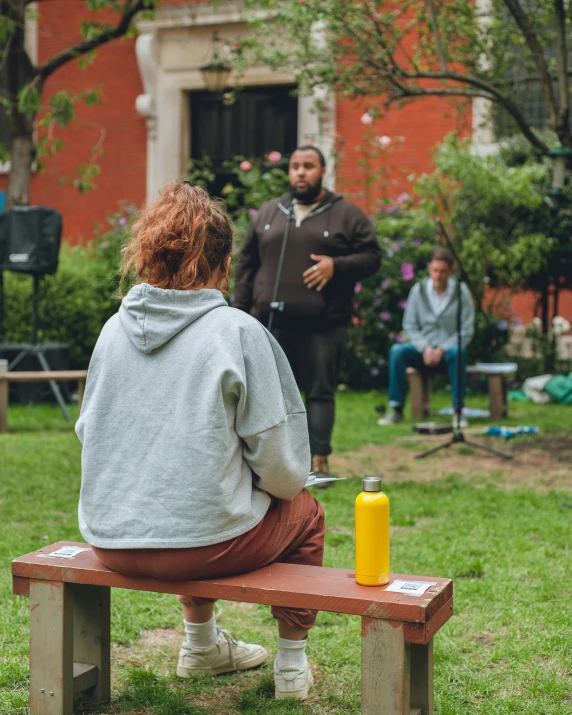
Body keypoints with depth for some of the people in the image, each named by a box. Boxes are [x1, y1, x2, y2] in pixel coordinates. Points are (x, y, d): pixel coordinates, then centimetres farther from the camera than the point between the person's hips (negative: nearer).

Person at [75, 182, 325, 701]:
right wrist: (287, 483, 12)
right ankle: (292, 667, 30)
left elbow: (89, 430, 12)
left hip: (110, 542, 6)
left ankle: (201, 645, 51)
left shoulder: (115, 327, 3)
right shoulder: (237, 332, -11)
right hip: (200, 543, -5)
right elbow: (283, 468, -11)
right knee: (303, 512, 23)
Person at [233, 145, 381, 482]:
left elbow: (372, 257, 1)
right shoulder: (268, 213, 14)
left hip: (324, 326, -3)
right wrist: (240, 310, 8)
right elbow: (247, 265, 15)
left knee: (321, 392, 1)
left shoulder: (347, 214, 4)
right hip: (271, 324, 3)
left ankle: (319, 461, 8)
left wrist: (337, 265, -15)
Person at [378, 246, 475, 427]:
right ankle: (396, 409, -22)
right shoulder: (418, 290, 2)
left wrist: (442, 350, -18)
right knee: (397, 350, -28)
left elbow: (467, 331, -6)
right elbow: (409, 325, 2)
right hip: (423, 349, 2)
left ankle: (459, 410, -27)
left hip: (449, 349, -2)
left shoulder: (461, 292, -3)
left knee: (458, 352, -37)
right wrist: (425, 347, -15)